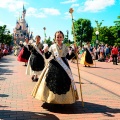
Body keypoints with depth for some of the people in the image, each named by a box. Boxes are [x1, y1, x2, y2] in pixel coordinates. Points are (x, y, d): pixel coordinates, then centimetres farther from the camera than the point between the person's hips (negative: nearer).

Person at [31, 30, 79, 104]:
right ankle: (50, 98, 14)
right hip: (54, 66, -1)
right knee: (53, 81, 1)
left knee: (63, 82, 3)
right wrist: (45, 52, -21)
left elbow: (68, 57, 7)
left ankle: (62, 99, 16)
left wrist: (73, 52, -7)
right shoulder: (52, 47, 0)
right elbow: (47, 57, -3)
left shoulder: (65, 47, 5)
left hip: (63, 66, 2)